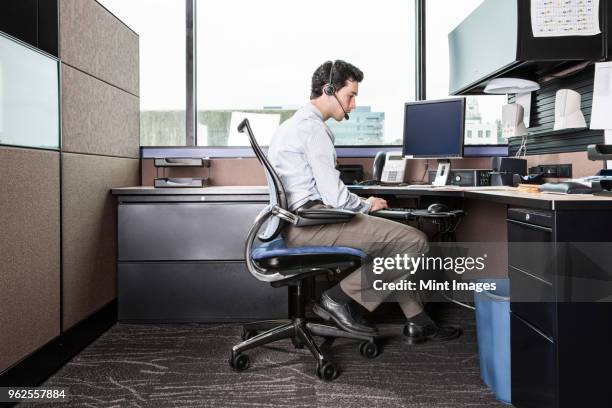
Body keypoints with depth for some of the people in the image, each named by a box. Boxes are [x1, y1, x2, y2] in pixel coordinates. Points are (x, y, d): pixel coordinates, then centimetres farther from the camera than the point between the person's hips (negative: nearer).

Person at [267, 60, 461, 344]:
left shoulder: (293, 124, 20)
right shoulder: (314, 129, -13)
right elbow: (334, 196, -18)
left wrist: (360, 205, 16)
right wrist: (367, 205, 2)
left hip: (297, 221, 11)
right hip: (310, 223, -11)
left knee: (400, 233, 19)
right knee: (415, 241, -14)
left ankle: (417, 322, 17)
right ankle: (340, 297, -5)